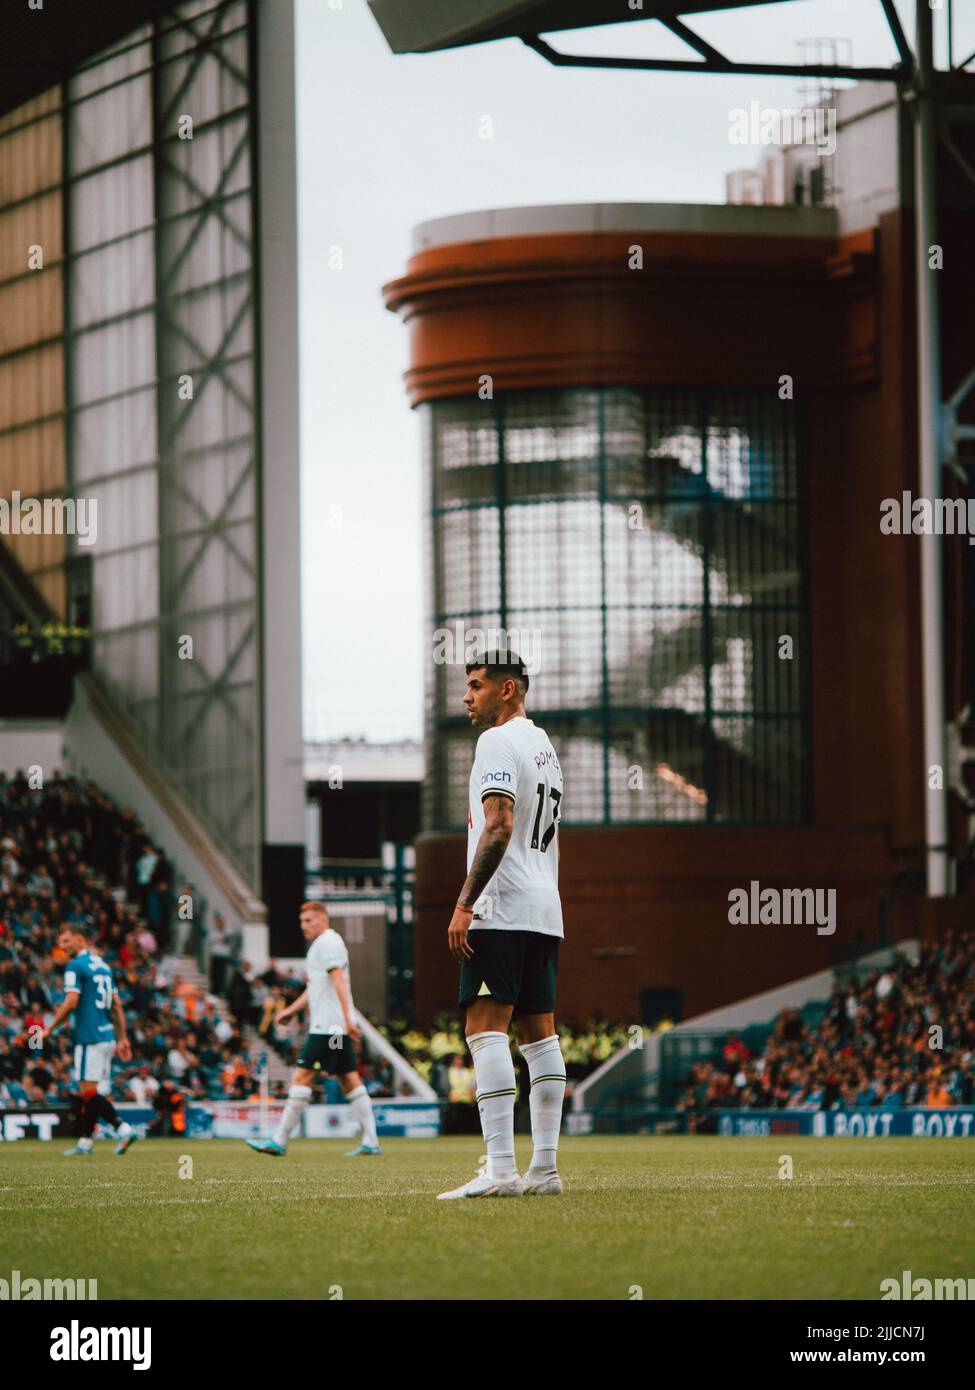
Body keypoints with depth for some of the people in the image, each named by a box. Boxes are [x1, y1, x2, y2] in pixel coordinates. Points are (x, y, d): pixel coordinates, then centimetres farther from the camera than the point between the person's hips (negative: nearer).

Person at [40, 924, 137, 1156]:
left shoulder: (76, 966, -9)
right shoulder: (103, 965, 17)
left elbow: (71, 1003, -17)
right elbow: (117, 1005, 17)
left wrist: (50, 1029, -7)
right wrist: (122, 1039, 18)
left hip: (89, 1038, -9)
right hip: (107, 1036, 9)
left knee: (89, 1092, -9)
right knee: (89, 1093, 12)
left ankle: (124, 1129, -20)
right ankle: (84, 1143, 15)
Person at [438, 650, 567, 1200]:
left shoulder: (499, 742, -9)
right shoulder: (545, 747, 21)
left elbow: (500, 828, -19)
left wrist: (465, 904, -21)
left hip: (502, 912, -10)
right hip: (546, 912, 10)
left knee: (486, 1029, -13)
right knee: (539, 1032, 9)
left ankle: (501, 1170, -20)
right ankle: (545, 1169, 7)